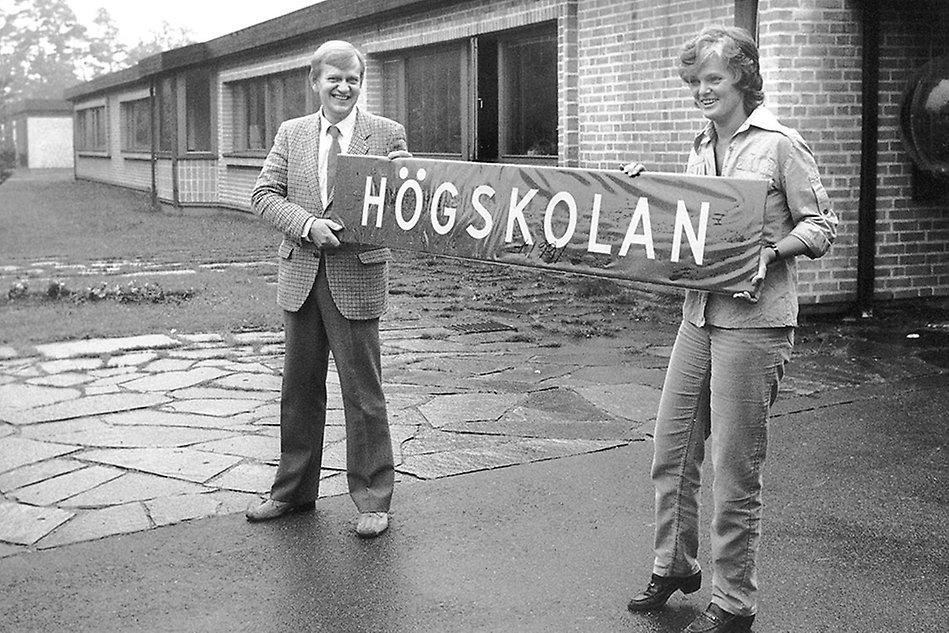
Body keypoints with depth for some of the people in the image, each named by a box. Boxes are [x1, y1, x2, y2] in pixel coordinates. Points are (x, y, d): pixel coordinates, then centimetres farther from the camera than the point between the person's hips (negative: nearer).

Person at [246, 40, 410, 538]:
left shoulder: (387, 134, 1)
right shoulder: (291, 133, 10)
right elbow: (264, 194, 2)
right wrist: (308, 224, -15)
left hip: (357, 277, -4)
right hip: (300, 275, 4)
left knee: (362, 390, 0)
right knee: (299, 386, 14)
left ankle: (372, 500, 12)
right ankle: (293, 491, 28)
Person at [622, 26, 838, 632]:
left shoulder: (780, 144, -6)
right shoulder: (701, 148, 14)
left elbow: (822, 226, -5)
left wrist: (772, 249, -22)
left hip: (755, 320, -7)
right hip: (699, 313, 7)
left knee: (735, 470, -1)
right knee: (671, 450, 12)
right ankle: (675, 565, 32)